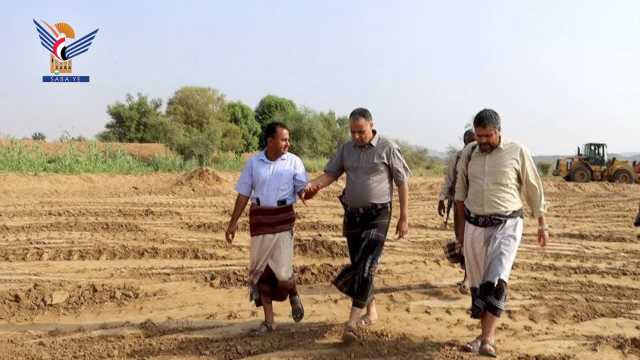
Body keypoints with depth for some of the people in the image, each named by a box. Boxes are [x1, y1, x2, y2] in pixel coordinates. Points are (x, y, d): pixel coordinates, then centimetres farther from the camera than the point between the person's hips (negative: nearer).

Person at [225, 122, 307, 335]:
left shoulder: (294, 162, -1)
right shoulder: (253, 163, 3)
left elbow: (302, 189, -5)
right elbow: (243, 194, 7)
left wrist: (307, 192, -30)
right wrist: (233, 222, 4)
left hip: (283, 218, -2)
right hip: (259, 219, 2)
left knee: (283, 273, -9)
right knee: (261, 271, 5)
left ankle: (293, 295, 28)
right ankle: (269, 321, 17)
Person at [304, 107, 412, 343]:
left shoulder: (387, 149, -7)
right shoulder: (346, 149, 6)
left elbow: (402, 183, -4)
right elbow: (331, 173, 2)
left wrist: (404, 218, -7)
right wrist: (314, 185, -20)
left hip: (377, 215, -5)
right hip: (352, 214, 5)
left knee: (366, 266, -13)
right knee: (357, 265, 11)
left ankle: (353, 321, -12)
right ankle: (371, 311, 28)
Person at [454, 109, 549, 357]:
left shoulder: (517, 152, -6)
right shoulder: (469, 152, 4)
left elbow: (534, 189, 2)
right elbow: (460, 191, 14)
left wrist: (542, 225, 4)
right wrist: (461, 225, 14)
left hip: (507, 226, -4)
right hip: (474, 225, 4)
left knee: (496, 281, -16)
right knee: (477, 282, 8)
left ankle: (488, 339, -14)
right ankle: (486, 334, 20)